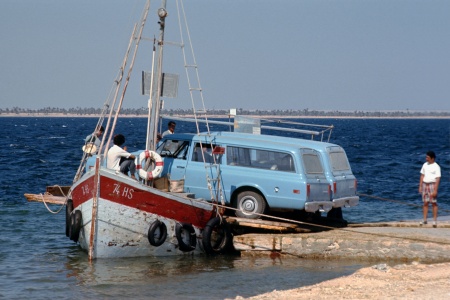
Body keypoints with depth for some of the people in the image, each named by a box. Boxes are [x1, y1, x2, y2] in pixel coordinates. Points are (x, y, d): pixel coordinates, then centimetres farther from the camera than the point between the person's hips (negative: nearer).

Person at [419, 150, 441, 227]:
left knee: (434, 203, -1)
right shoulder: (425, 165, 8)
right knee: (425, 203, 6)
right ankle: (424, 220, 8)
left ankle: (435, 220, 4)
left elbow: (438, 179, -12)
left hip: (432, 184, -5)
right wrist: (420, 186, 9)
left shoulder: (436, 167, -10)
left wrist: (435, 190, -17)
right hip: (425, 184, 5)